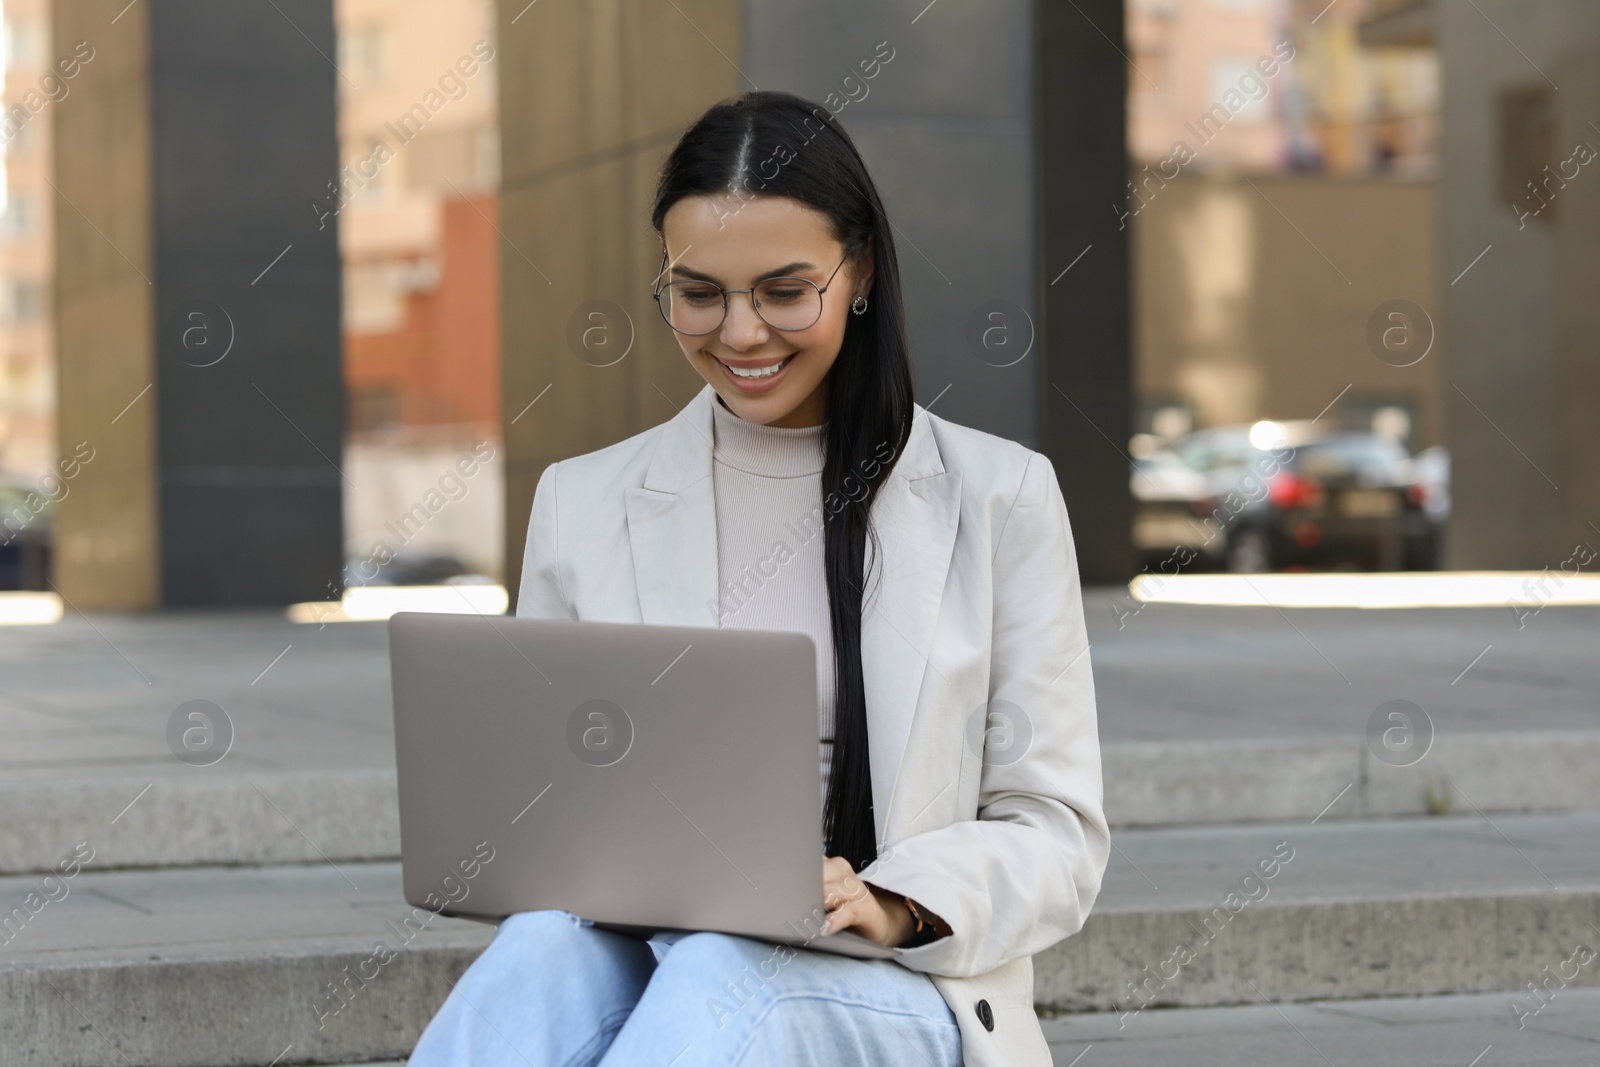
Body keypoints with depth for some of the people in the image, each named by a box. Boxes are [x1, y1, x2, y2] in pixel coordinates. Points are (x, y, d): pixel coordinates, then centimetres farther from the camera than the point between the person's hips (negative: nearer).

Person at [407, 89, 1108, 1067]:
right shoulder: (581, 504, 14)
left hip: (896, 986, -2)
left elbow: (1058, 838, 5)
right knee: (538, 952, -35)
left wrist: (897, 905, -15)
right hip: (638, 951, 2)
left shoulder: (999, 497, 7)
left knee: (721, 979, -38)